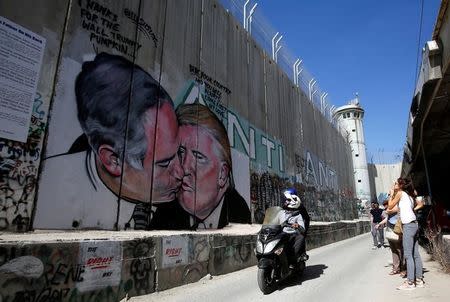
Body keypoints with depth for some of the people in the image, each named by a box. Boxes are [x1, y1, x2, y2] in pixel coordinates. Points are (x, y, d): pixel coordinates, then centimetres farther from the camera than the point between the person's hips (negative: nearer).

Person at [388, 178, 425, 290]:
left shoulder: (400, 193, -4)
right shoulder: (409, 195, 19)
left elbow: (390, 207, 1)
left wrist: (391, 194, 10)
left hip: (408, 225, -9)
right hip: (414, 224, 9)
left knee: (408, 255, -7)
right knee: (415, 254, 11)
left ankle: (410, 282, -4)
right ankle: (419, 280, 15)